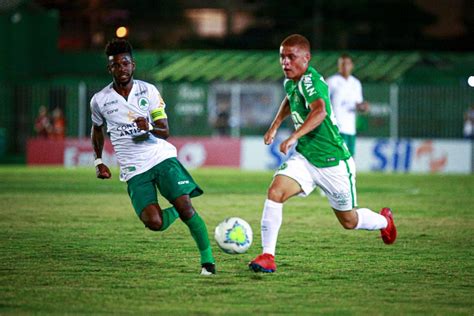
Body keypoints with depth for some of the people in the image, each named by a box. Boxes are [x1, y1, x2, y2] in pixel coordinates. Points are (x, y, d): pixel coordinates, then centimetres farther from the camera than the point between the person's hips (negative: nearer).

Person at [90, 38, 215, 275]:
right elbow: (97, 129, 22)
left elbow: (164, 131, -3)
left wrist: (149, 128, -24)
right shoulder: (100, 101, 1)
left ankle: (207, 258, -3)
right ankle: (175, 212, 17)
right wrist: (99, 162, 17)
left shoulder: (148, 91, -1)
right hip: (134, 171, 0)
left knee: (185, 207, -18)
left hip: (162, 157, 0)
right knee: (154, 223, -18)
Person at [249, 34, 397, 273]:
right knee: (275, 192, -21)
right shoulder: (290, 81, 2)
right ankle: (267, 256, -17)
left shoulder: (310, 81, -24)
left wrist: (294, 137, -54)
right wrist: (275, 125, 18)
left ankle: (384, 221, 46)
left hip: (333, 161, -6)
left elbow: (320, 111, -45)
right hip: (304, 157, 6)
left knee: (349, 222, 12)